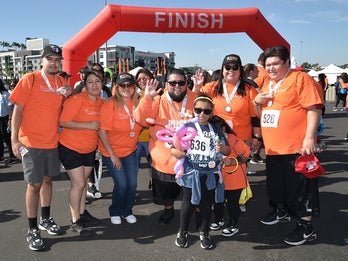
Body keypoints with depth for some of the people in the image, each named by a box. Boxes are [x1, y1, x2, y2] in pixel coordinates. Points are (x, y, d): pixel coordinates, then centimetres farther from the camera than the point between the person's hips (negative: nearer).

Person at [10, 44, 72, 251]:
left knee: (47, 179, 16)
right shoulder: (29, 79, -9)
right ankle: (32, 230, 12)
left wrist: (68, 95, -3)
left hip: (52, 141, 5)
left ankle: (46, 219, 32)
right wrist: (14, 139, -15)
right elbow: (18, 110, -10)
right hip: (31, 142, -5)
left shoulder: (62, 83, 5)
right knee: (35, 184, -1)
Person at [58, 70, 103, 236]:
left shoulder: (101, 102, 1)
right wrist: (88, 125, -25)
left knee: (83, 182, 16)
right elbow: (63, 122, -22)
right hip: (70, 148, -6)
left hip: (89, 149, 6)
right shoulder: (76, 100, -19)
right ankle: (75, 222, 8)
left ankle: (82, 213, 33)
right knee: (78, 184, -5)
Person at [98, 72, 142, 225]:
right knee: (121, 184, -4)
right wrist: (112, 155, -17)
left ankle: (127, 211, 31)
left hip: (130, 151, 4)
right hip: (112, 152, -4)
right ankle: (115, 212, 24)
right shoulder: (110, 105, -19)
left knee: (132, 184, 6)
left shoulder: (137, 103, -6)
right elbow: (102, 131, -18)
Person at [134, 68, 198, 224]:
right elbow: (141, 119, -16)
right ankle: (168, 209, 51)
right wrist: (147, 97, -27)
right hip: (164, 160, 0)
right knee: (166, 192, 21)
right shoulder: (158, 101, -6)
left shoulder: (195, 100, -4)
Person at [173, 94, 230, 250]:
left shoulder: (216, 130, 3)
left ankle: (204, 233, 33)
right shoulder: (186, 127, -5)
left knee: (206, 204, 14)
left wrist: (223, 148, -16)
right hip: (191, 173, -2)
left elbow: (228, 150, 7)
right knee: (189, 203, 10)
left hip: (209, 174, 3)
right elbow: (172, 146, -7)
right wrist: (176, 151, -28)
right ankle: (183, 232, 29)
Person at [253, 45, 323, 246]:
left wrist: (309, 137, -24)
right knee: (275, 184, 20)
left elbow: (313, 108, -16)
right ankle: (280, 212, 42)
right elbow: (261, 113, 24)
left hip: (295, 147, -8)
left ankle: (306, 227, 14)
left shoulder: (300, 78, -9)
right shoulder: (267, 84, 15)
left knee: (296, 189, -1)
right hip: (272, 147, 8)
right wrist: (257, 102, 2)